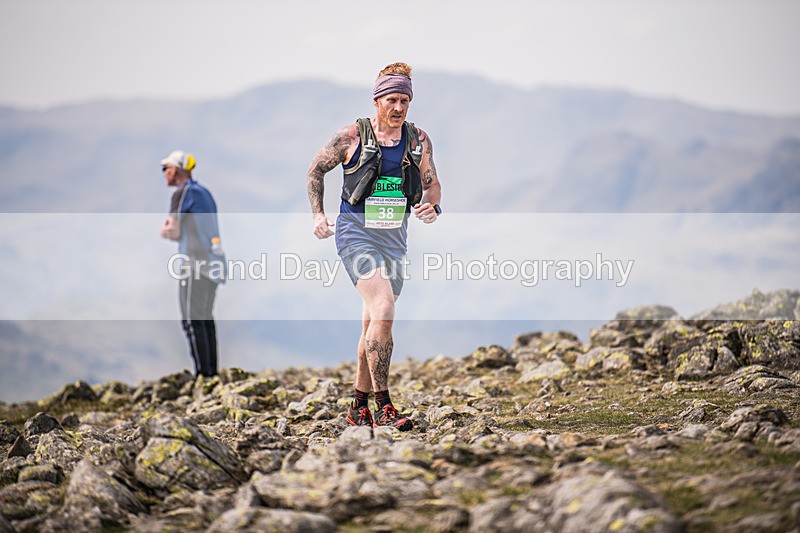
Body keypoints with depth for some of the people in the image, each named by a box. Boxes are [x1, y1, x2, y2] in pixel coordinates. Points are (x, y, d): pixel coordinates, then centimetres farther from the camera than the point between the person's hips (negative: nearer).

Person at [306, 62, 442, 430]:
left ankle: (359, 407, 24)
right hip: (356, 233, -5)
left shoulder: (419, 141, 4)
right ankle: (383, 407, -19)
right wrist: (318, 214, -3)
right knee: (383, 311, -22)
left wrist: (432, 206, -6)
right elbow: (316, 170, 6)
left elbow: (432, 183, 16)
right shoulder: (352, 136, -7)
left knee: (373, 323, 11)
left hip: (394, 238, 5)